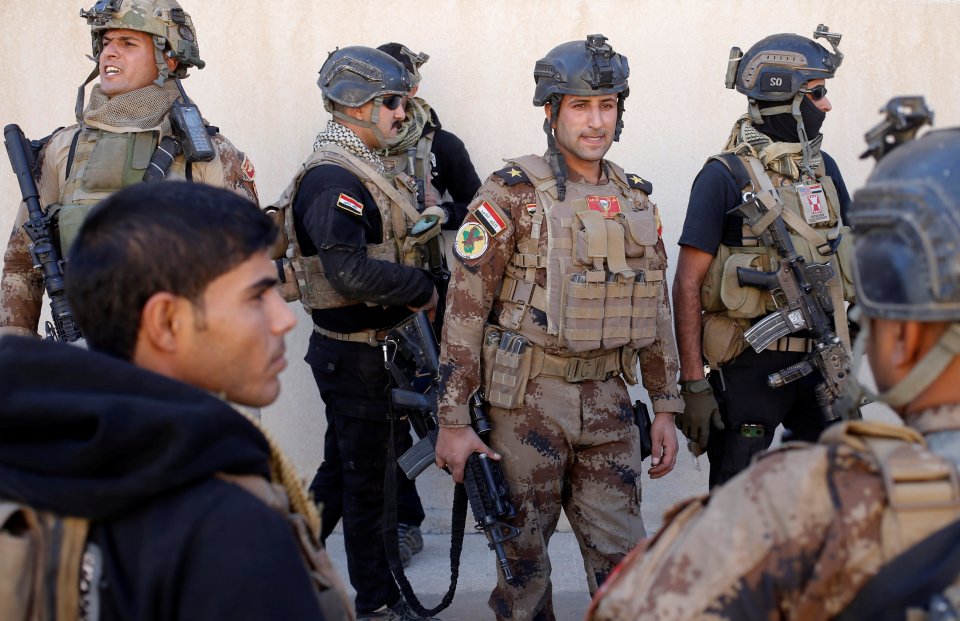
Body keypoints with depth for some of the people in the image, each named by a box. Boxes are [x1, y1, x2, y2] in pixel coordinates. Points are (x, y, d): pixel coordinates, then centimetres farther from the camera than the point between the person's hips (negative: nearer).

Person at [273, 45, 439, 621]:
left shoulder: (361, 169, 12)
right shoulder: (332, 178, -20)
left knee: (348, 462, 21)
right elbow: (350, 272, -31)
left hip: (379, 346, 10)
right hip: (354, 352, -10)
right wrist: (424, 287, -18)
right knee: (368, 472, 4)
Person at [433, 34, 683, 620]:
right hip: (529, 400, -4)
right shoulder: (511, 194, -8)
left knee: (622, 557, 8)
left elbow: (657, 310, 15)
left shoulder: (636, 199, 9)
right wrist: (453, 420, -12)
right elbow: (465, 308, -10)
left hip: (608, 399, 4)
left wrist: (666, 407, 12)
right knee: (523, 553, 7)